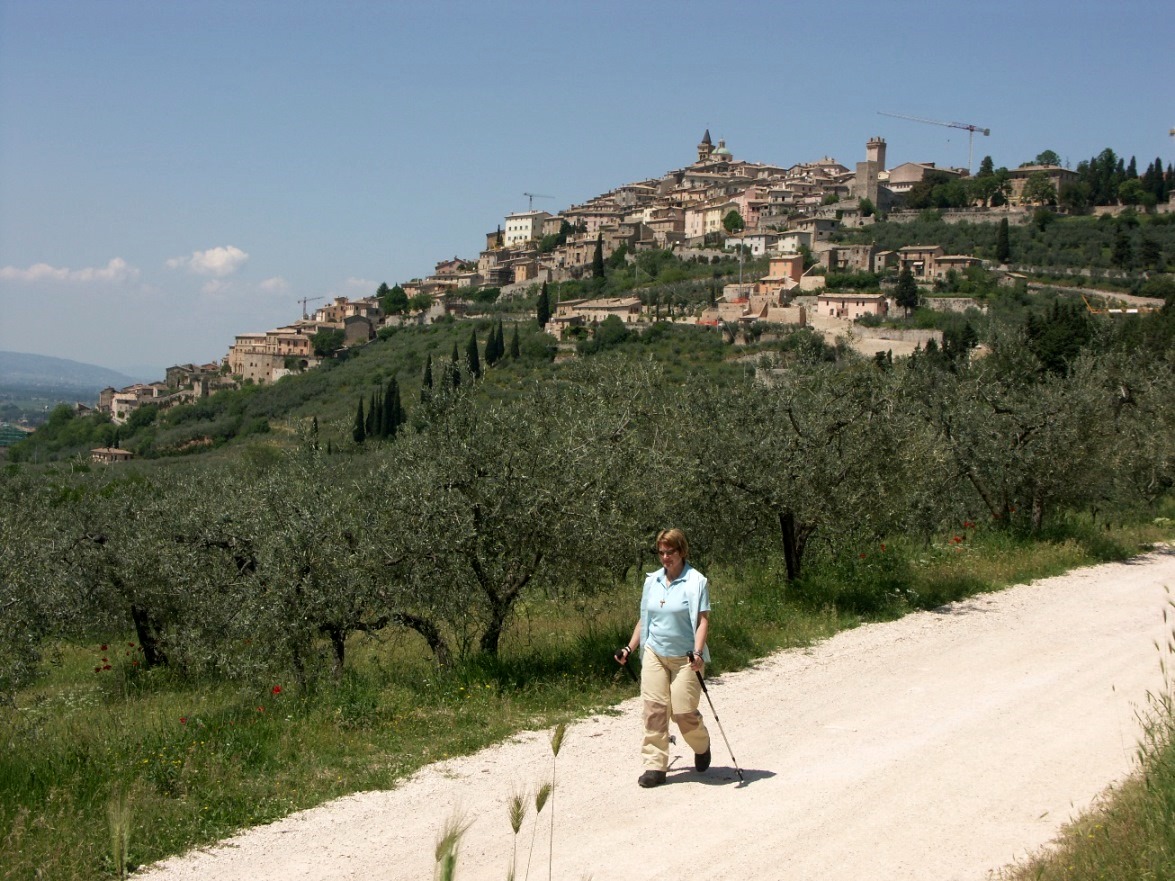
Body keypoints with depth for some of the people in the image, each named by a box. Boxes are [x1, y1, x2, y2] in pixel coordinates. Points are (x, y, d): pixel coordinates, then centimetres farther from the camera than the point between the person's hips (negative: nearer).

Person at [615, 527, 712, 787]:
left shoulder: (696, 581, -7)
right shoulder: (652, 581, 9)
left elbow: (702, 620, -12)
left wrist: (698, 653, -24)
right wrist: (629, 648, 16)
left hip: (684, 658, -4)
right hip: (654, 654, 4)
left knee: (684, 712, -5)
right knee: (654, 709, -5)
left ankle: (702, 745, 27)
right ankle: (655, 766, 0)